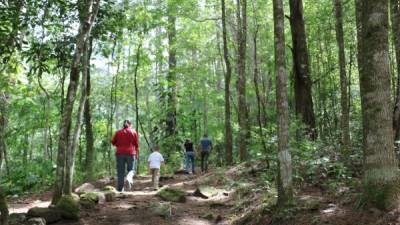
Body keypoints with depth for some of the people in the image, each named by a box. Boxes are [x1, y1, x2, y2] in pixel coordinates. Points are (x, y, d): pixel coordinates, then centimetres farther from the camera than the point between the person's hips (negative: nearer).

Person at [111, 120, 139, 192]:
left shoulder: (118, 132, 8)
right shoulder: (134, 132, 6)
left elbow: (113, 142, 9)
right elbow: (136, 144, 4)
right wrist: (137, 154, 10)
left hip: (120, 153, 1)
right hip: (130, 153, -1)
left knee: (120, 171, 5)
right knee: (131, 170, 8)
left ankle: (120, 188, 3)